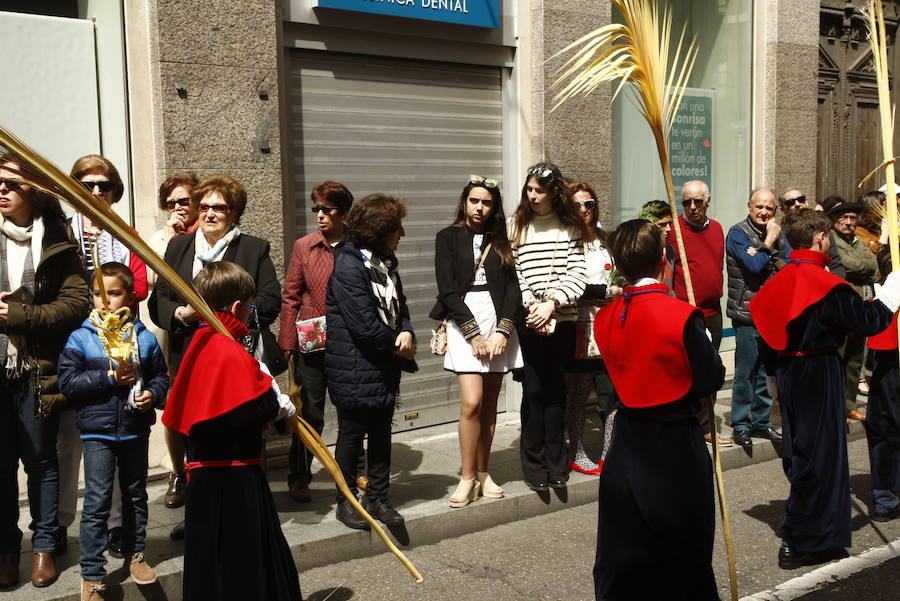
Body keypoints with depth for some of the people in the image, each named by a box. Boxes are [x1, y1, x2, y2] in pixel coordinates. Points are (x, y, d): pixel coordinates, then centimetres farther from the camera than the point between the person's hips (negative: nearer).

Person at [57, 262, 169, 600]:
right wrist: (109, 378, -19)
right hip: (97, 432, -3)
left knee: (136, 495, 17)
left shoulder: (144, 338, 1)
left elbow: (161, 376, 9)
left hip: (136, 430, 3)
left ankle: (134, 554, 36)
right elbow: (67, 382, -11)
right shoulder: (80, 338, -6)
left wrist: (153, 394, -12)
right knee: (97, 502, -1)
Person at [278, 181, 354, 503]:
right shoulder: (304, 247, 2)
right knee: (309, 413, 6)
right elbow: (290, 297, 4)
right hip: (311, 344, 0)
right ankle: (298, 477, 22)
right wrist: (287, 343, -1)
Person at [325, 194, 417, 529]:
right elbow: (364, 326, -22)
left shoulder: (385, 263, 10)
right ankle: (346, 501, 21)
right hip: (355, 369, -8)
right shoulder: (348, 266, -18)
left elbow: (399, 307, 15)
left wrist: (407, 332, -8)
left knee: (382, 432, 14)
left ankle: (379, 498, 26)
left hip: (384, 367, 8)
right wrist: (398, 345, -8)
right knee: (352, 433, 6)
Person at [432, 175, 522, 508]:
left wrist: (503, 330, -8)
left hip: (499, 323, 3)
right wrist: (474, 333, -10)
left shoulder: (499, 241, 15)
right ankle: (467, 479, -3)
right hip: (464, 322, -3)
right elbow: (448, 290, -4)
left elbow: (513, 289, 7)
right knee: (471, 402, -13)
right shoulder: (448, 238, 5)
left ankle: (483, 473, 14)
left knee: (490, 404, 4)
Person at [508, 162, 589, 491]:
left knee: (555, 390, 6)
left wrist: (551, 303, -12)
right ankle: (534, 465, 10)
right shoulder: (516, 226, 4)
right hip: (528, 320, -1)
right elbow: (511, 274, -2)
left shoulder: (571, 227, 6)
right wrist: (531, 304, -13)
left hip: (562, 319, 1)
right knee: (534, 390, 1)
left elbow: (577, 275, 0)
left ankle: (556, 463, 16)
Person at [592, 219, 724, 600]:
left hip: (627, 444, 5)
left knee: (623, 553, 15)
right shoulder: (682, 316, -19)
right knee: (683, 555, 13)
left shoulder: (605, 318, -3)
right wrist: (703, 342, 4)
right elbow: (711, 380, -12)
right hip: (676, 445, -4)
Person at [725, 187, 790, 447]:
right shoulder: (738, 233, -6)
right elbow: (754, 265, -20)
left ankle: (761, 421, 22)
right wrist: (769, 243, -9)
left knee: (766, 370, 11)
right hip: (748, 313, -6)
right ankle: (740, 425, 9)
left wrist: (770, 259, -12)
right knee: (745, 372, -1)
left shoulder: (776, 233, 14)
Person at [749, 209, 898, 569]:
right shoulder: (826, 284, -18)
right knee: (819, 454, 0)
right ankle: (801, 544, 5)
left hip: (788, 372, 8)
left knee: (799, 450, 18)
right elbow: (869, 322, -13)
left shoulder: (780, 281, 4)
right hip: (819, 373, -8)